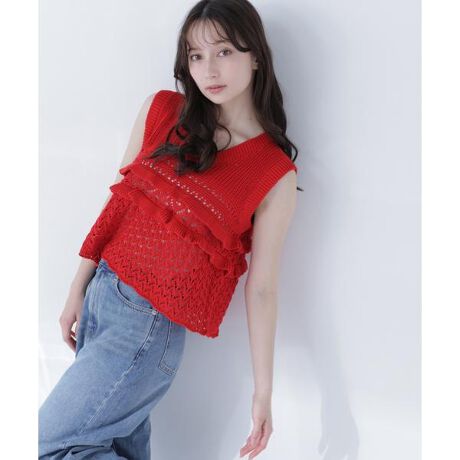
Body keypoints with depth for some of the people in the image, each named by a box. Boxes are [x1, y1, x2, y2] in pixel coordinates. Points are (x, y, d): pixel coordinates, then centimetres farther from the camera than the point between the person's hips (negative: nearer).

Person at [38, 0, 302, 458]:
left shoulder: (276, 176, -10)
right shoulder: (160, 110, 1)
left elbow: (261, 288, -7)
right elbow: (119, 202, 7)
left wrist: (263, 390, -5)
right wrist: (78, 290, 8)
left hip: (151, 323, -5)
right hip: (101, 290, 5)